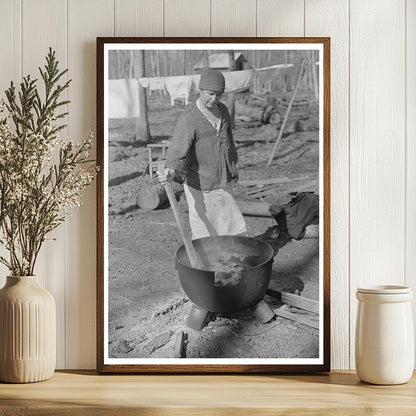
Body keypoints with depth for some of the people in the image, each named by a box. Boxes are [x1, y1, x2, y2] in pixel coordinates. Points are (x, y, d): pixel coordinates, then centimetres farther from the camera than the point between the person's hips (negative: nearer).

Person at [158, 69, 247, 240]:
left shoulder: (222, 110, 5)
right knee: (204, 232, -2)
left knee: (229, 227, 11)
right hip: (200, 186, -7)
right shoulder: (188, 119, -19)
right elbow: (177, 153, -29)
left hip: (224, 184, 7)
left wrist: (233, 167, 27)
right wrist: (171, 172, -48)